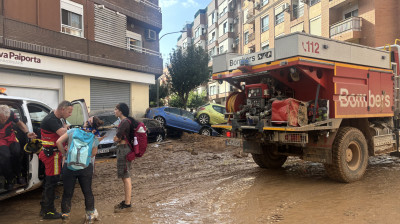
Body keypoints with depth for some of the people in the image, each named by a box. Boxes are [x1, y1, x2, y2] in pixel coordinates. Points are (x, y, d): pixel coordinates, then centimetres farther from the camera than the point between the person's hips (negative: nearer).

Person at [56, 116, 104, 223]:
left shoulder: (73, 131, -8)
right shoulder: (95, 139, -8)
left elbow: (58, 142, -12)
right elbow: (93, 154, -1)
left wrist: (64, 154, 1)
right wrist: (97, 141, 4)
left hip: (69, 167, 0)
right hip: (86, 168, 0)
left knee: (67, 193, 15)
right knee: (87, 192, 16)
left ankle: (65, 215, 28)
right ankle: (90, 215, 28)